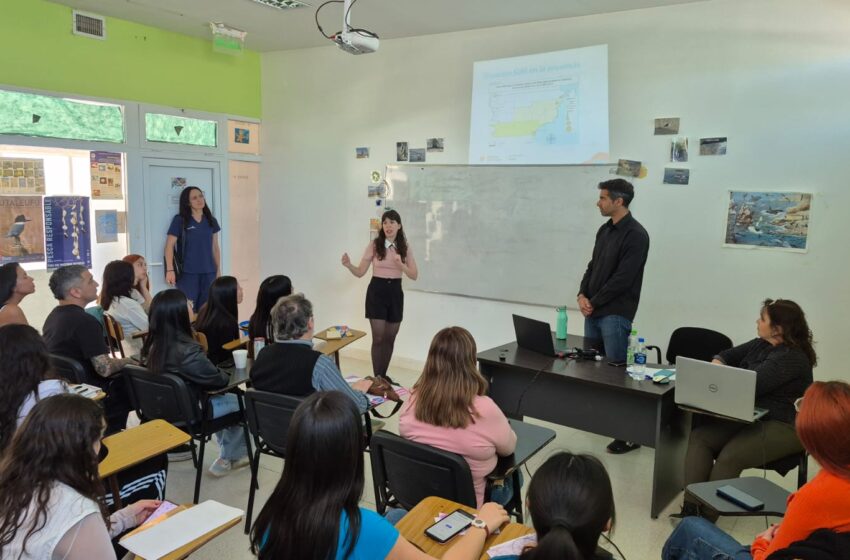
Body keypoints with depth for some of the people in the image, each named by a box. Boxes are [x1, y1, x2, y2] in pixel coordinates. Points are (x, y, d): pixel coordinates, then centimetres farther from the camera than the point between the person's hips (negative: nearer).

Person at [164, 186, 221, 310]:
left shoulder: (211, 221, 10)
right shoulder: (179, 220, -2)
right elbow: (169, 246, -5)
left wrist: (218, 270, 11)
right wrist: (170, 270, -15)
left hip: (208, 273, 4)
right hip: (187, 273, -4)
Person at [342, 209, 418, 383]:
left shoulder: (405, 248, 3)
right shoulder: (374, 245, -4)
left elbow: (414, 275, 0)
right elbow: (360, 272, -2)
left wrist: (401, 265, -18)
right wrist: (349, 265, -22)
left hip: (395, 292, 3)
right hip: (376, 291, -3)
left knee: (390, 338, 10)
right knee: (378, 338, -5)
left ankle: (383, 375, 25)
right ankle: (377, 377, 6)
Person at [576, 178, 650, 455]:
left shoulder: (636, 235, -13)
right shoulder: (604, 230, 13)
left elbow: (623, 278, -18)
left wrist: (594, 302, -12)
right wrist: (582, 295, -1)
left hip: (616, 314, -8)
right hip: (594, 311, 8)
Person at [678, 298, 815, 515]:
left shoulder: (792, 358, -16)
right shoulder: (761, 345, 10)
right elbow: (727, 356, 21)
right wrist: (715, 368, -2)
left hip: (782, 426, -8)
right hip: (748, 417, 8)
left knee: (729, 457, -28)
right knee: (699, 437, -14)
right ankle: (691, 506, -19)